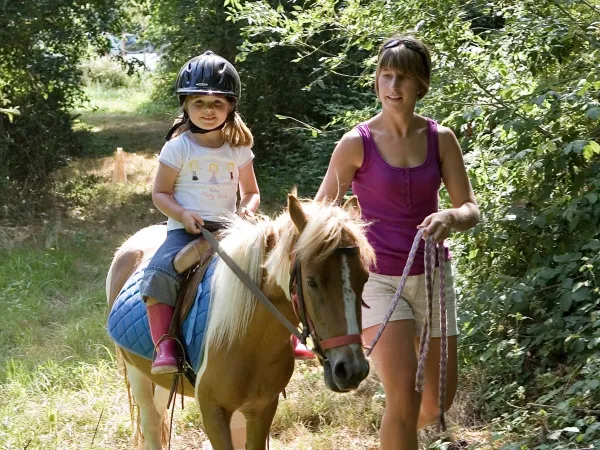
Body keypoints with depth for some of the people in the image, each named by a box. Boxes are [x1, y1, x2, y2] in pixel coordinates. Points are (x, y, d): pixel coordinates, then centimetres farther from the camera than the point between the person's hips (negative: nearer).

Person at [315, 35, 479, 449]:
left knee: (439, 398, 11)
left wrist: (450, 218, -26)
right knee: (404, 395, -16)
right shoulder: (357, 143, -9)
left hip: (431, 274, 4)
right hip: (379, 277, -3)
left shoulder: (441, 139, -1)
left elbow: (472, 210, -3)